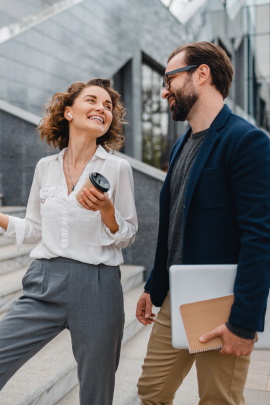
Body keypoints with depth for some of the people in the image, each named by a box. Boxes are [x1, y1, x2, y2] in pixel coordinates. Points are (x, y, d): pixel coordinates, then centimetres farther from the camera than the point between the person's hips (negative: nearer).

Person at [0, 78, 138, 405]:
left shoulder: (117, 168, -2)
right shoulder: (45, 167, 8)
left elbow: (127, 237, 1)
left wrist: (106, 209, -17)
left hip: (96, 286, -2)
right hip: (44, 283, 3)